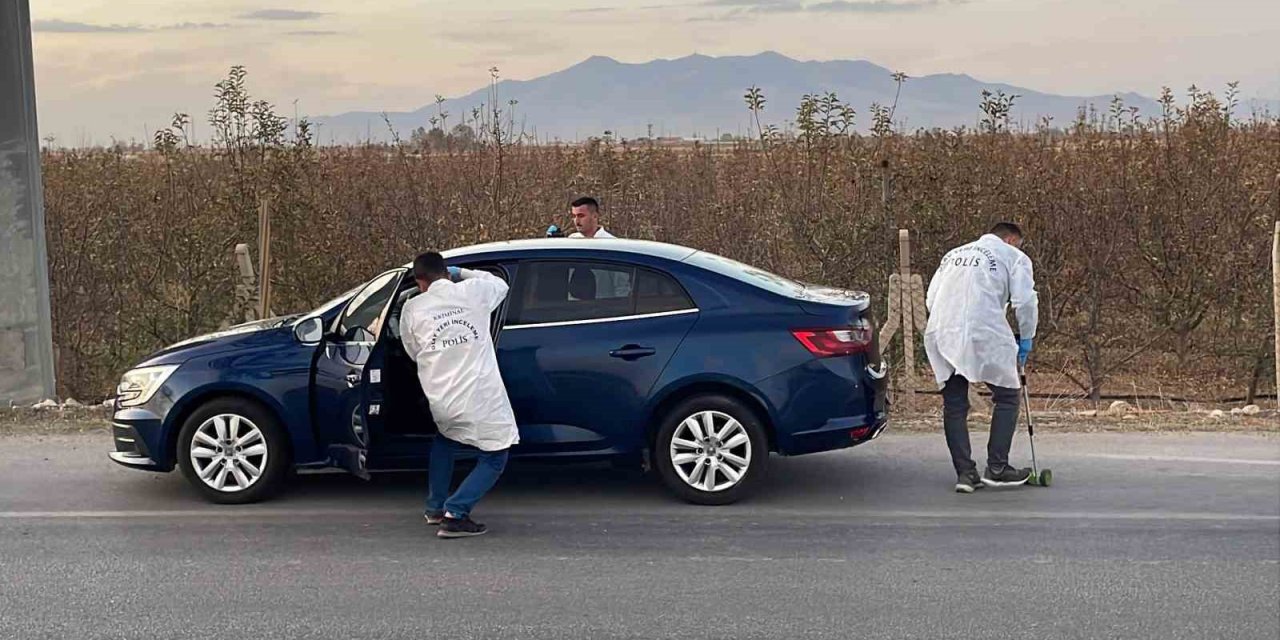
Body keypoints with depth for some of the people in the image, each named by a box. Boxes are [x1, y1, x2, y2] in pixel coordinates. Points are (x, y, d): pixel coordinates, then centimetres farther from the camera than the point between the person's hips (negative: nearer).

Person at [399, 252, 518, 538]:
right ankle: (455, 513, -6)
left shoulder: (412, 309, 3)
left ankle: (435, 507, 32)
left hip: (442, 403, 3)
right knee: (494, 459, 12)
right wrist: (462, 273, 30)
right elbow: (500, 284, 24)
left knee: (444, 441, 34)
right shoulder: (473, 292, 1)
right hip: (481, 401, -3)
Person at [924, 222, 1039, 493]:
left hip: (941, 334, 5)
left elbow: (930, 299, 20)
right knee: (1007, 397, 9)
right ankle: (996, 469, 6)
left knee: (954, 405, 10)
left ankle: (965, 472, 8)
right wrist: (1026, 339, 12)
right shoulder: (1014, 256, 13)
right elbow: (1025, 301, 1)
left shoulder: (953, 254, 28)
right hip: (984, 333, -5)